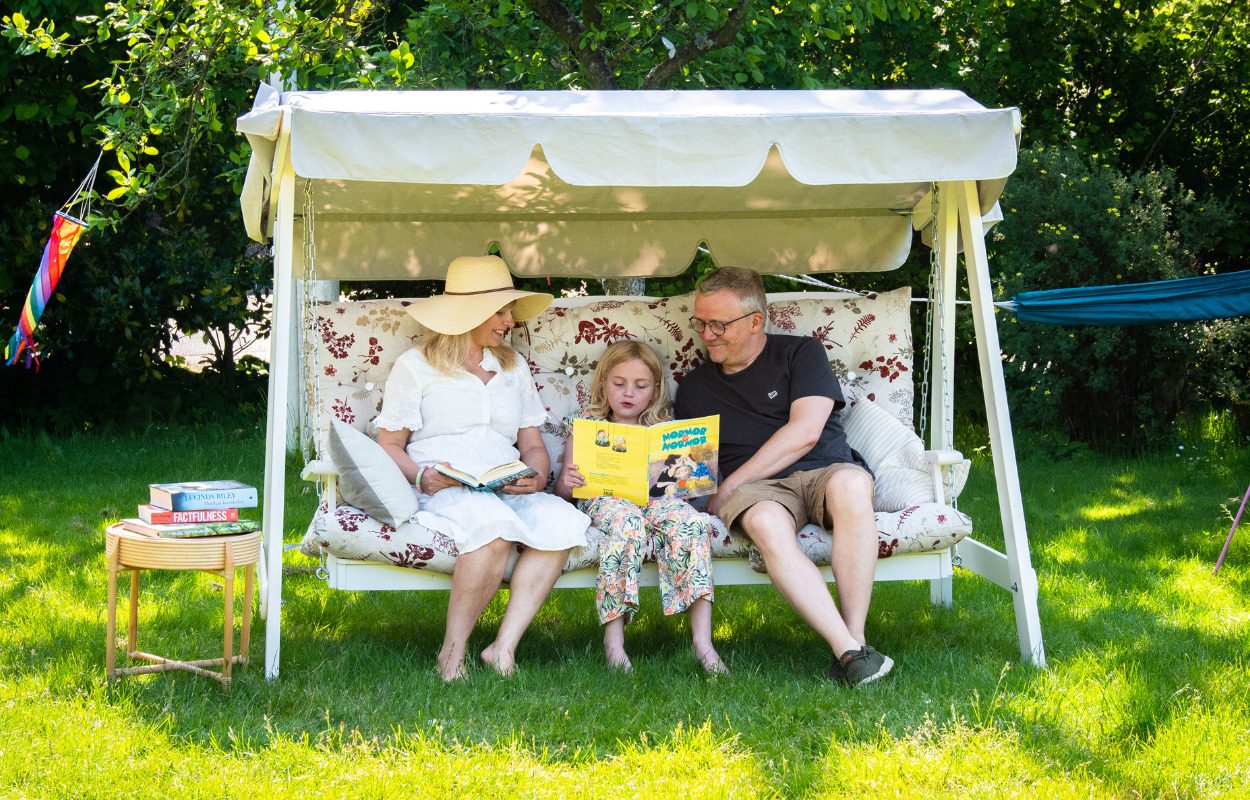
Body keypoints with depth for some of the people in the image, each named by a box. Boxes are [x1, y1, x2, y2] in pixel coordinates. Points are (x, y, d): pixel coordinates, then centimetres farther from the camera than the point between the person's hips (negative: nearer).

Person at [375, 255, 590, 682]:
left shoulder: (513, 367, 23)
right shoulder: (416, 366, 9)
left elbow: (532, 445, 20)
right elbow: (389, 445, 7)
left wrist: (537, 477, -4)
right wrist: (422, 477, -15)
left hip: (508, 491, 5)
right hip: (440, 491, -5)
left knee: (563, 519, -30)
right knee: (493, 521, -40)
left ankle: (504, 646, -31)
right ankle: (452, 654, -28)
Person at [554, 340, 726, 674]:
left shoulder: (663, 429, 20)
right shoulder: (586, 424, 14)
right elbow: (563, 491, 8)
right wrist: (566, 481, -17)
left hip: (654, 497, 2)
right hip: (603, 499, -2)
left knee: (690, 521, -32)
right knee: (627, 522, -39)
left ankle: (702, 641, -37)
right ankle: (613, 639, -36)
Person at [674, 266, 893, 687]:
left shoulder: (801, 352, 10)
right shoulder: (694, 387, 22)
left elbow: (805, 432, -4)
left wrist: (728, 486, -8)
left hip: (823, 470, -1)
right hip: (755, 492, 1)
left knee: (851, 485, -40)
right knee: (765, 522, -39)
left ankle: (854, 639, -39)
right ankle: (848, 652, -46)